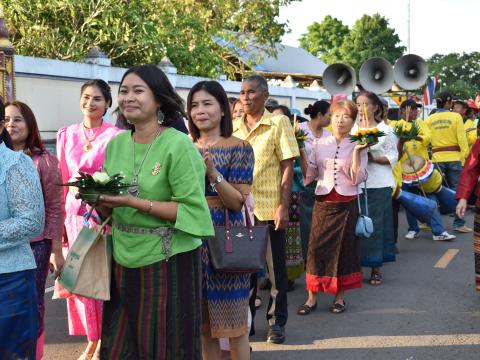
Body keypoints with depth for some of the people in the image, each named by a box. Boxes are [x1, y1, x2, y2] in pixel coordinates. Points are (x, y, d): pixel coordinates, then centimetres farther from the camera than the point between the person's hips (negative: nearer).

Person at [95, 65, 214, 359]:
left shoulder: (179, 145, -13)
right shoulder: (116, 145, 6)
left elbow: (192, 210, -17)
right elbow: (110, 211, 14)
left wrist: (135, 203, -22)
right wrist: (100, 200, -8)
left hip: (168, 263, -6)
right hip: (123, 261, 6)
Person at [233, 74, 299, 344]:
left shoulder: (279, 123, -3)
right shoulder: (234, 127, 8)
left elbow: (288, 167, -6)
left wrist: (283, 206, -13)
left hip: (270, 209, -3)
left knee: (276, 268, 6)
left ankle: (277, 322, 18)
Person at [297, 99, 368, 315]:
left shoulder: (357, 146, 1)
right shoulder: (320, 144, 7)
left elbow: (356, 179, -10)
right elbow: (308, 175, 3)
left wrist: (357, 152, -17)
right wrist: (301, 152, -6)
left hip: (346, 204, -1)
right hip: (323, 203, 2)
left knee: (344, 249, 5)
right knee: (317, 248, 0)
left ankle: (340, 297, 18)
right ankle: (312, 297, 10)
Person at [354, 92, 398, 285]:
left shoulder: (385, 130, 1)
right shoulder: (352, 129, 9)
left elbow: (393, 157, -2)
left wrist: (373, 158, -16)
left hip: (378, 184, -2)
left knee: (376, 224, 0)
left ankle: (376, 268, 10)